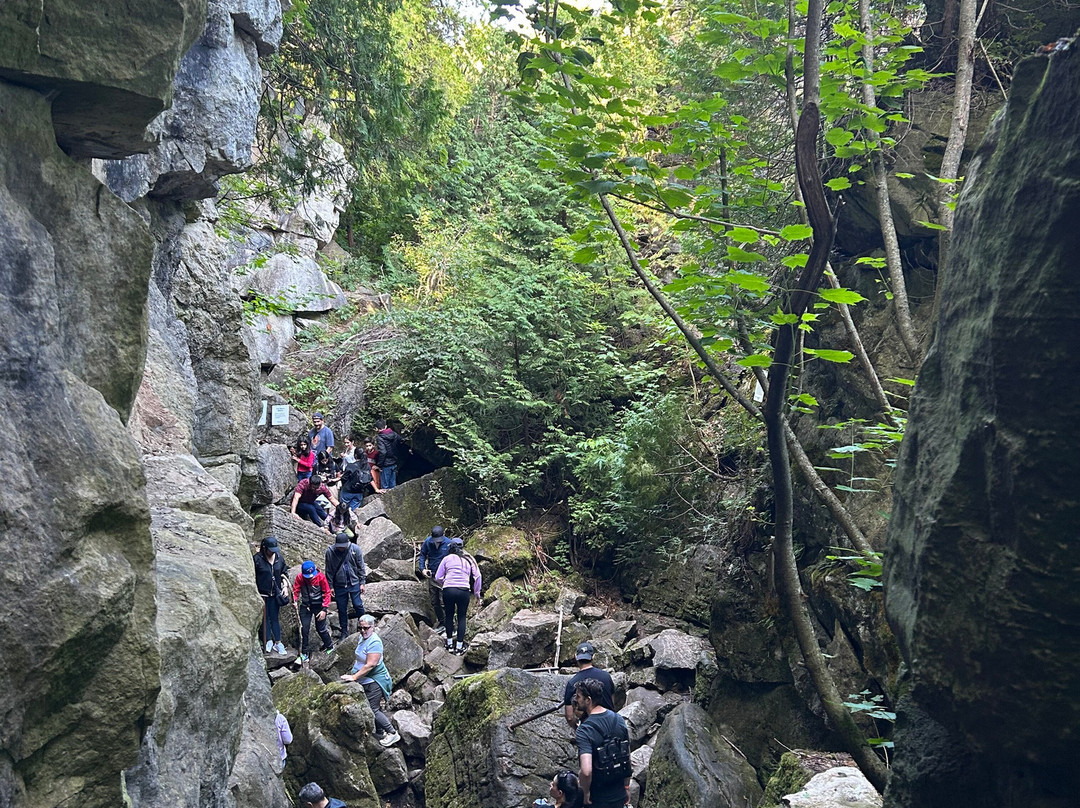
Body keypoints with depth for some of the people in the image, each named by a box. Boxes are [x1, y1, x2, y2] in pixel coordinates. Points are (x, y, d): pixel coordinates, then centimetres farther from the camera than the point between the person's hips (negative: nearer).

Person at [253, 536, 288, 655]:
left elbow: (284, 573, 15)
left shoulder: (279, 558, 3)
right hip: (262, 594, -3)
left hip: (275, 593, 4)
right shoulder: (257, 559, -12)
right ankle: (269, 641, 13)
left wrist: (285, 587, 4)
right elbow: (253, 578, -9)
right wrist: (257, 595, -11)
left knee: (275, 618, 8)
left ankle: (277, 642, 13)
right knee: (265, 618, 3)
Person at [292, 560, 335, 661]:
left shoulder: (321, 577, -16)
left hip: (318, 605, -2)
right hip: (305, 606, 2)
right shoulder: (300, 578, -11)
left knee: (320, 628, 1)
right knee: (304, 629, 0)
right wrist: (295, 601, -17)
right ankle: (305, 652, 17)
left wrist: (324, 609, -12)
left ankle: (329, 646, 25)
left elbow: (327, 593, -10)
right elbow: (296, 590, 2)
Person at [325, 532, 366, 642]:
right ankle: (344, 632, 23)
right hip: (339, 585, 1)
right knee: (342, 609, 9)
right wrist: (330, 586, 2)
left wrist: (362, 582, -2)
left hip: (354, 583, -1)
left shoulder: (355, 549, -11)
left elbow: (361, 567, -1)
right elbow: (329, 571, 0)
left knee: (358, 605, 0)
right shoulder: (330, 551, -10)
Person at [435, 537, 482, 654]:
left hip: (448, 591, 0)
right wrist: (477, 594, 11)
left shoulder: (447, 558, 9)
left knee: (449, 616, 19)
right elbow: (477, 576, 4)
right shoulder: (468, 560, 12)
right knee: (462, 617, 14)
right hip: (464, 591, 0)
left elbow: (438, 578, 8)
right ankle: (459, 646, 14)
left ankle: (449, 643, 28)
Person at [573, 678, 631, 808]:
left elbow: (586, 771, -36)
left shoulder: (584, 731, -25)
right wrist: (627, 787, 15)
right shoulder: (619, 719, -6)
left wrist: (586, 792, -17)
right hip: (619, 795, 5)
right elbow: (627, 758, 4)